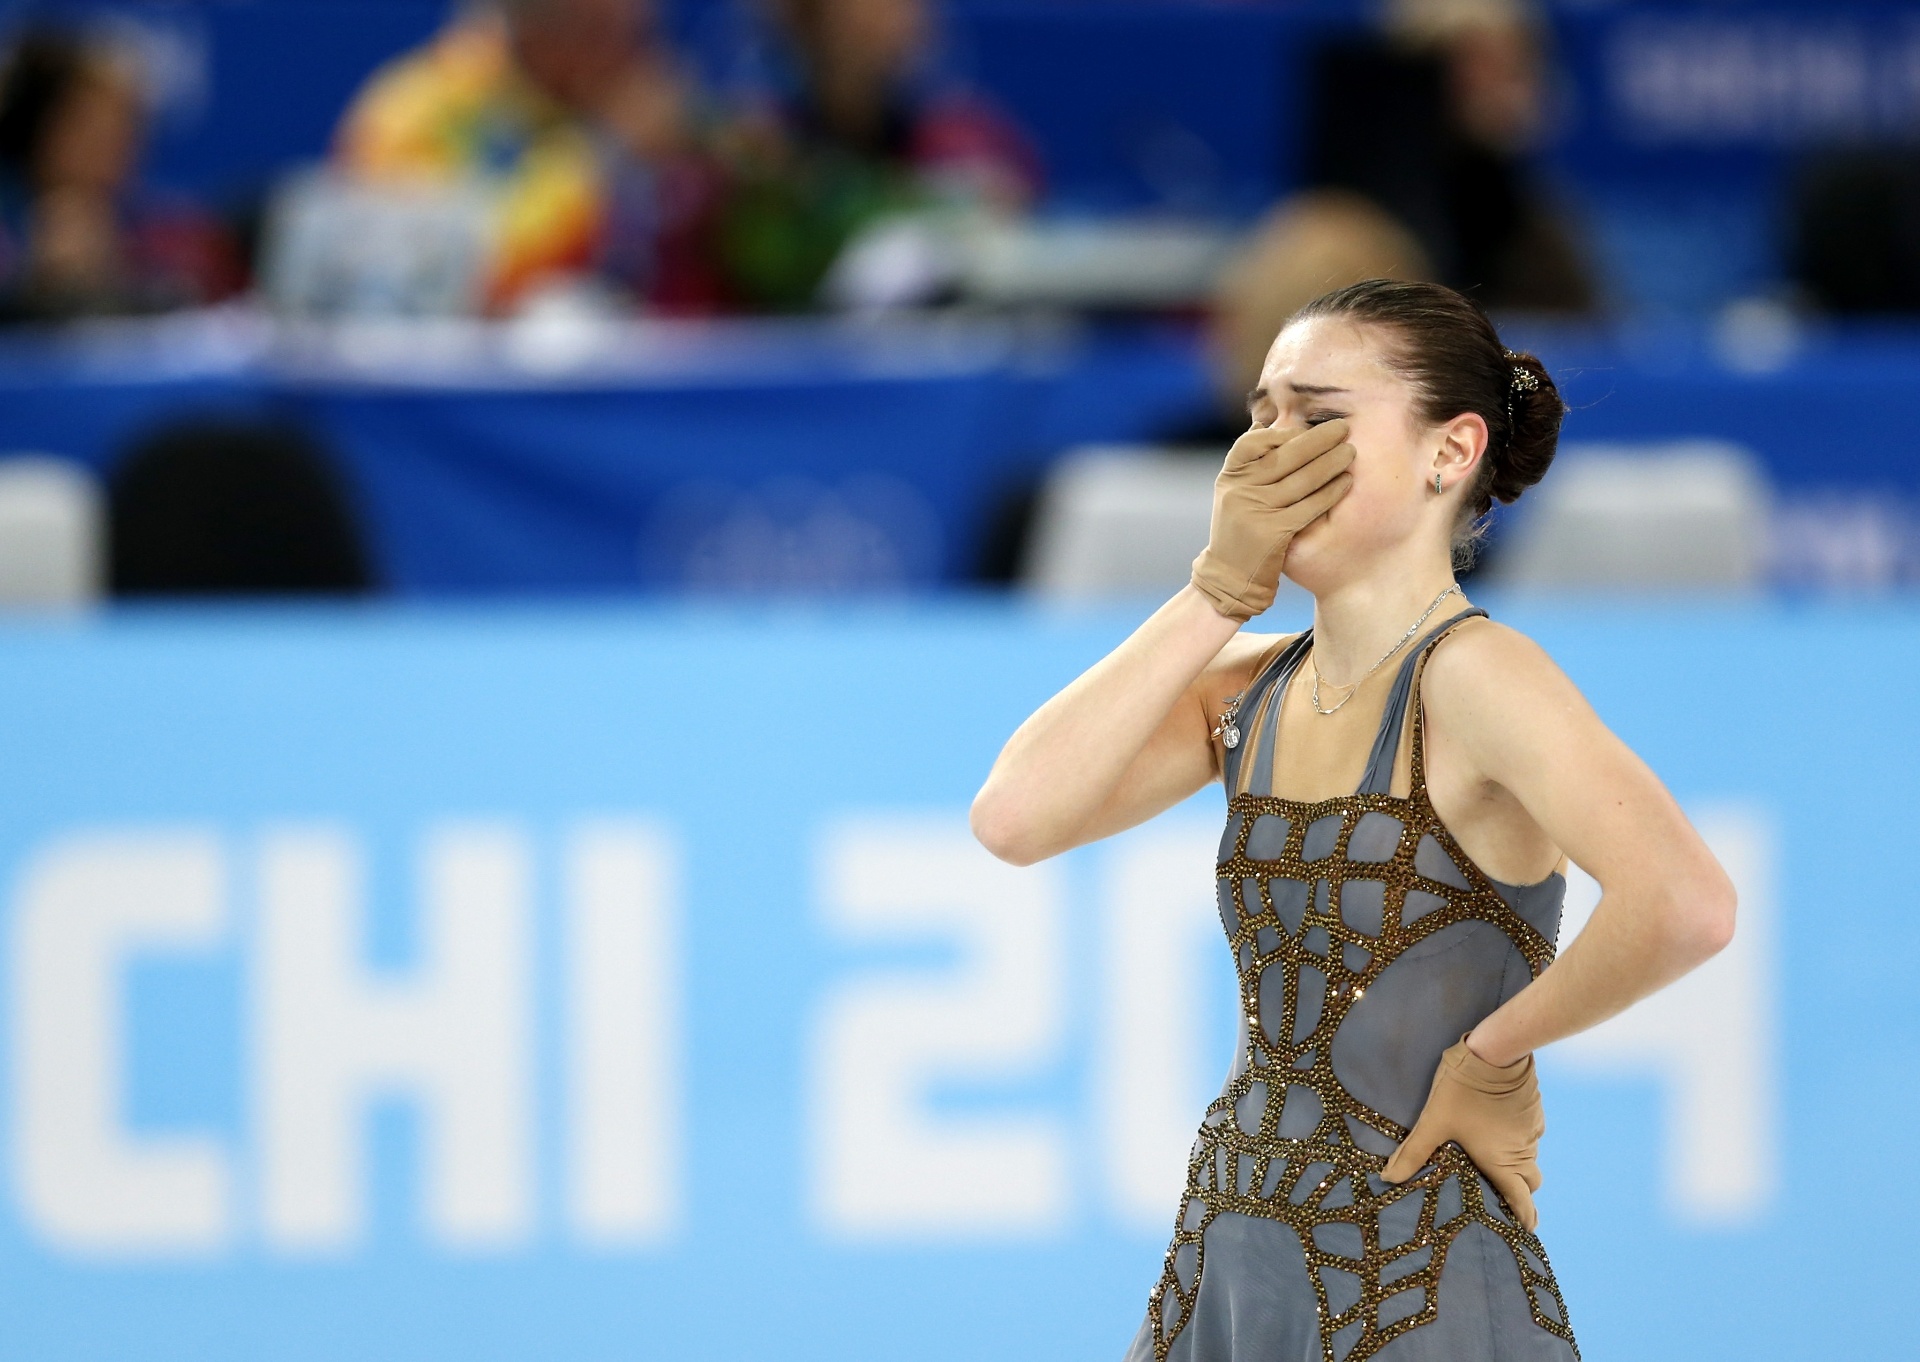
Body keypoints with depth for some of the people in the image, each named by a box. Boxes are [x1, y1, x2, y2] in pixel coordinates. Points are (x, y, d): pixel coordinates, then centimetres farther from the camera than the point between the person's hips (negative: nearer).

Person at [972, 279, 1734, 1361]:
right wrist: (1220, 588, -8)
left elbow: (1686, 906, -31)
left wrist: (1490, 1055, -17)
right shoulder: (1251, 685, 7)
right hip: (1232, 1268, 7)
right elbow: (1015, 817, -8)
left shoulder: (1470, 673, -15)